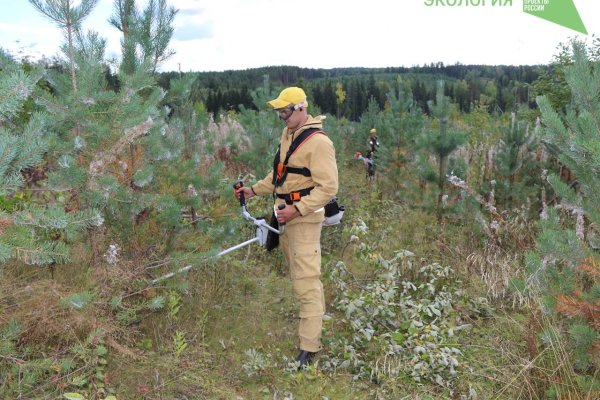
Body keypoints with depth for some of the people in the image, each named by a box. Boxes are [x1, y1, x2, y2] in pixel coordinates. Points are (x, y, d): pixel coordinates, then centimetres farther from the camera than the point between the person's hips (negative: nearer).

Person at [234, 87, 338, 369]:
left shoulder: (318, 142, -16)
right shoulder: (288, 134, 13)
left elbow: (328, 188, -20)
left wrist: (297, 209, -25)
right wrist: (254, 190, 13)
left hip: (304, 219, -9)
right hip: (286, 216, 10)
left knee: (306, 283, -8)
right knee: (298, 275, 20)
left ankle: (309, 347, -2)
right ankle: (313, 315, 37)